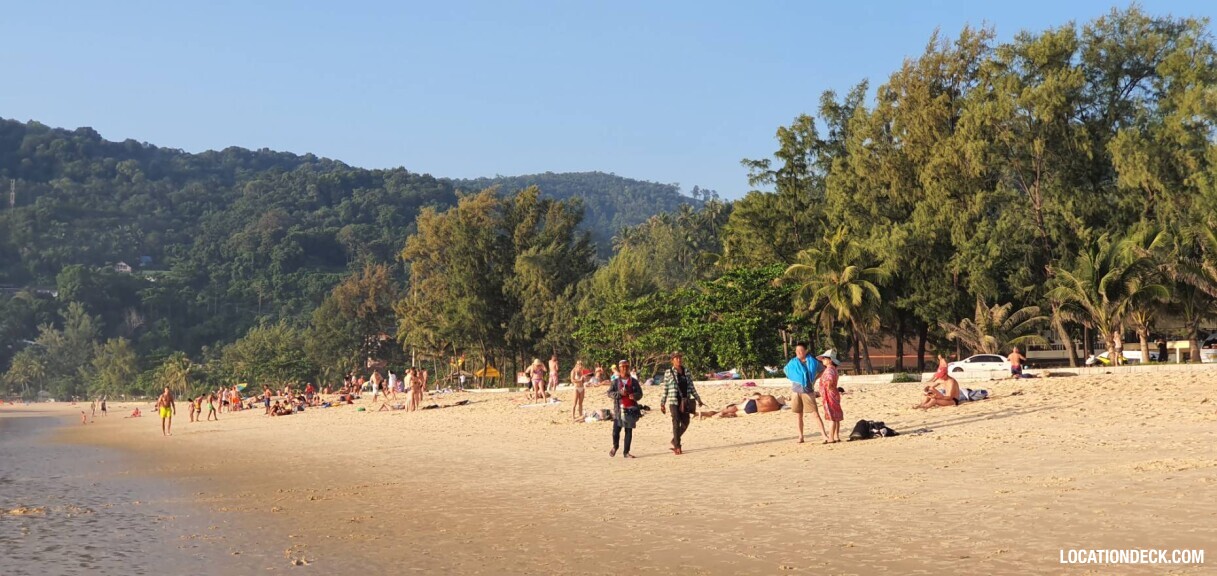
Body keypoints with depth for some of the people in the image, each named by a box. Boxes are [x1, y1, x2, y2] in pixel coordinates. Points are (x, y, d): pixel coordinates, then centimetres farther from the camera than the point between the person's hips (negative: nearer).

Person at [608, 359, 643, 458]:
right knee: (616, 430, -5)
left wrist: (634, 396, -12)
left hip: (631, 409, 1)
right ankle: (615, 447, 24)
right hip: (619, 409, -1)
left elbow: (640, 394, 10)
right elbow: (609, 393, 0)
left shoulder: (634, 381, 9)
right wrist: (619, 393, -16)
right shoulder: (615, 381, 6)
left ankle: (626, 452, 10)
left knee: (629, 431, 2)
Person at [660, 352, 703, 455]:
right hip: (674, 401, -5)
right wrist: (662, 404, 0)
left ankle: (674, 440, 27)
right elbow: (665, 389, 1)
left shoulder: (686, 372, 10)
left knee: (685, 422, 6)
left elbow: (691, 387, 14)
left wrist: (698, 399, 10)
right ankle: (677, 446, 0)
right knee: (676, 422, -6)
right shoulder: (668, 373, -1)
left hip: (685, 401, 5)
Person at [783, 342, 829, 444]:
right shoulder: (792, 363, 3)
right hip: (796, 392, 2)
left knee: (815, 414, -8)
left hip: (808, 392, -2)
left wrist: (814, 379, 10)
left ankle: (824, 434, -7)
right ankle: (800, 436, 12)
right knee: (799, 415, 5)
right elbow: (786, 371, 22)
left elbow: (822, 370, 16)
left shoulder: (812, 361, 0)